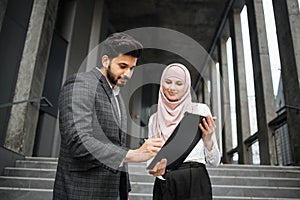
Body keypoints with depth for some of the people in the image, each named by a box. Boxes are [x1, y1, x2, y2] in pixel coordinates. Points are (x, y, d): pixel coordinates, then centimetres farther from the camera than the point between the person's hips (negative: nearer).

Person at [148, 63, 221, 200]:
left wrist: (208, 140, -20)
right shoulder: (154, 119, 8)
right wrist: (154, 169, -12)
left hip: (194, 183, -2)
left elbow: (214, 162, -1)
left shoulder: (200, 110, 0)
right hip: (164, 186, 2)